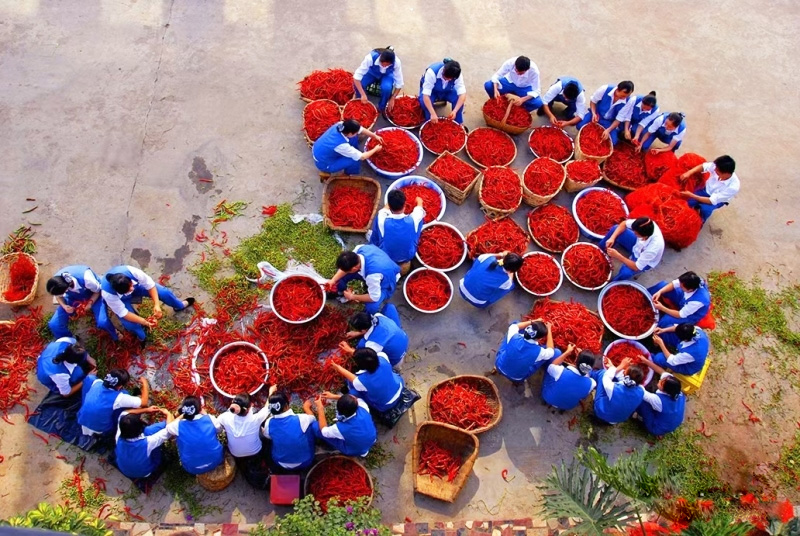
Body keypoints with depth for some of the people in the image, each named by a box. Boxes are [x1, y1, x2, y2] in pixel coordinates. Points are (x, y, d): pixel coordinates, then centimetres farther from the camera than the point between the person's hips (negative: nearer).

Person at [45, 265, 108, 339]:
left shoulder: (86, 278, -42)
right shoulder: (56, 281, -29)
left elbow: (97, 291, -18)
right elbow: (59, 297, -6)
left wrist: (90, 303, -34)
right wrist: (64, 306, -26)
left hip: (93, 295, -4)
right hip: (73, 297, 4)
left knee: (102, 322, -26)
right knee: (54, 325, -10)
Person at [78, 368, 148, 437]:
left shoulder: (96, 382, -16)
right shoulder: (118, 398, -29)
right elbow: (144, 402, -18)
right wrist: (145, 383, -5)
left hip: (82, 424, 4)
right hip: (100, 431, -4)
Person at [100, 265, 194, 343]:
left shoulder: (132, 271, -43)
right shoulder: (108, 293, -44)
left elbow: (150, 285, -26)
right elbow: (123, 313, -31)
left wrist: (157, 305, -34)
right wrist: (144, 322, -34)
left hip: (136, 284, 2)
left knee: (163, 292, -7)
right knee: (130, 323, -20)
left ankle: (180, 305, 28)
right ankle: (141, 338, 16)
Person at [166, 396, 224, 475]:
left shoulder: (179, 425, -19)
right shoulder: (210, 419, -18)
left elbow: (168, 426, 6)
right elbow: (219, 428, 7)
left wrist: (183, 415, 10)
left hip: (193, 469, -1)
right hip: (216, 461, 1)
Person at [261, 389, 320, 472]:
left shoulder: (269, 423, -20)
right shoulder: (300, 419, -28)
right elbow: (312, 418, -2)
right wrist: (306, 407, 20)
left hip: (280, 465, 3)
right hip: (304, 463, -2)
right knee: (312, 424, 8)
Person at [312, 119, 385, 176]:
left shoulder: (341, 125, -20)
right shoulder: (341, 145, -38)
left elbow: (360, 129, -2)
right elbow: (362, 157, -25)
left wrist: (375, 136, -4)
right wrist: (375, 150, -11)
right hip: (323, 164, -7)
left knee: (353, 137, 0)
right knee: (355, 159, -15)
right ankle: (347, 175, 15)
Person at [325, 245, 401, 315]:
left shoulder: (372, 275, -47)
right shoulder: (360, 249, -30)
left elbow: (374, 298, -30)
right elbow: (345, 266, -9)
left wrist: (352, 297, -18)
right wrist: (333, 280, -20)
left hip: (385, 284, -6)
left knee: (371, 307, -30)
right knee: (342, 271, -8)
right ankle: (342, 292, 22)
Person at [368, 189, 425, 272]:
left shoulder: (382, 219, -32)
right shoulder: (413, 219, -30)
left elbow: (384, 210, -3)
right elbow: (419, 209, -1)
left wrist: (391, 201, 20)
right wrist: (419, 201, 24)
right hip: (408, 256, 0)